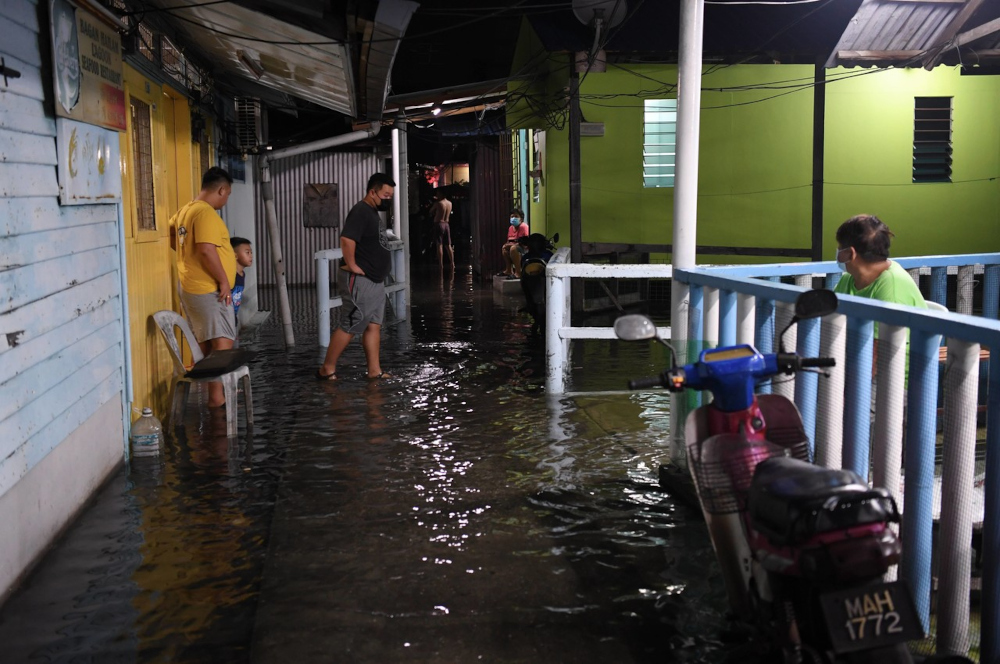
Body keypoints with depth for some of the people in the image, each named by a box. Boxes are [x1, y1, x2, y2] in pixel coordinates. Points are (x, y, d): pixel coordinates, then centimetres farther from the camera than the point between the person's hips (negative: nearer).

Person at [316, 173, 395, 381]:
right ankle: (327, 369, 1)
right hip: (360, 281, -10)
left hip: (376, 281, 10)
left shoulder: (373, 213, 17)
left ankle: (375, 371, 12)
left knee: (374, 326, 9)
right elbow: (347, 239, -27)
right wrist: (352, 266, -22)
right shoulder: (360, 211, -15)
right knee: (350, 326, -7)